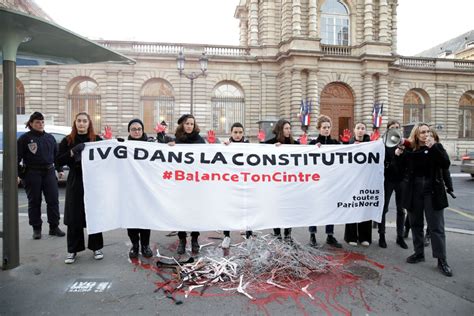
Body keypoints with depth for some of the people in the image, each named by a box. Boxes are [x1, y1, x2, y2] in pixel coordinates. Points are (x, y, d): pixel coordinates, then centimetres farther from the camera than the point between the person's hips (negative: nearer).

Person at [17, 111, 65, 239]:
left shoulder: (50, 138, 13)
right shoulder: (25, 138, 0)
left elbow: (56, 154, 19)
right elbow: (18, 157, -3)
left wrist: (60, 169, 13)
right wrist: (16, 174, -10)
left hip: (49, 172, 3)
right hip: (32, 173, -3)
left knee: (53, 200, 1)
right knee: (34, 201, 4)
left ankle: (54, 227, 10)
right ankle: (36, 228, 16)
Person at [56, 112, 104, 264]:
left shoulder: (97, 139, 2)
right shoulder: (67, 141, 5)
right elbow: (58, 161, -1)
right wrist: (72, 152, -15)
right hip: (75, 183, 1)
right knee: (74, 218, 5)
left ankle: (96, 247, 20)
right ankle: (73, 250, 18)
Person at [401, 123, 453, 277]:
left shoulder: (436, 146, 0)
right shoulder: (409, 149, 3)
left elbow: (446, 164, -14)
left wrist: (433, 147, -22)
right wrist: (398, 155, -12)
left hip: (433, 192, -2)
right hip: (414, 192, 2)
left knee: (436, 227, 0)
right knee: (416, 224, 11)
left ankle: (442, 260, 9)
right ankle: (419, 253, 26)